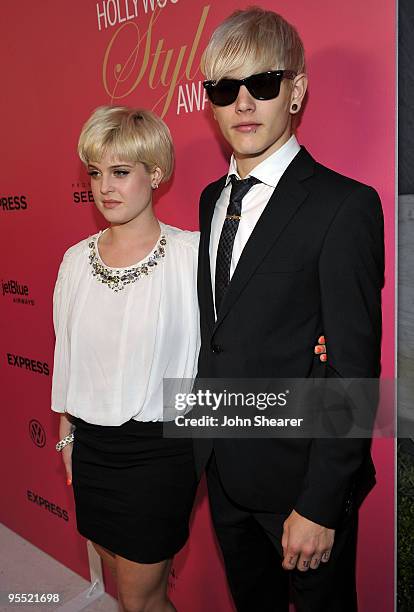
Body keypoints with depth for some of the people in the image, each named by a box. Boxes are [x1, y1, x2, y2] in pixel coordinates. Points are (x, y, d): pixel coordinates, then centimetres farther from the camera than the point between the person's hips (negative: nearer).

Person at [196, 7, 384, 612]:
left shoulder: (345, 205, -18)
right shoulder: (212, 199, 5)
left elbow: (354, 369, -19)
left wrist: (319, 504, -18)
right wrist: (206, 445, 8)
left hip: (299, 479, -6)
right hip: (223, 470, 7)